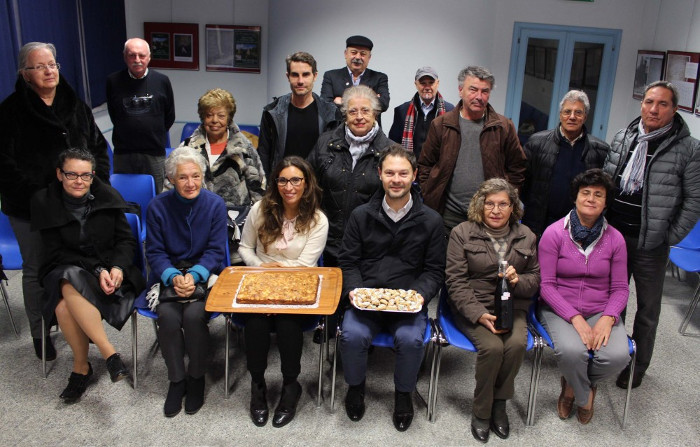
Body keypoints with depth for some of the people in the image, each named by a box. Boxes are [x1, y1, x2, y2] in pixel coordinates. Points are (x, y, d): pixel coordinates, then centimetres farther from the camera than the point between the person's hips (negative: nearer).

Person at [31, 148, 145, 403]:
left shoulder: (107, 197, 0)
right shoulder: (45, 203, -2)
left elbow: (126, 240, 4)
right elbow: (56, 253, -5)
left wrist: (117, 267, -17)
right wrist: (96, 270, -18)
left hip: (111, 270, -1)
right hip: (64, 271, 1)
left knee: (66, 305, -32)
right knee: (68, 288, -36)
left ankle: (81, 367, -18)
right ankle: (109, 353, -28)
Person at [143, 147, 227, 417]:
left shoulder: (215, 204, -4)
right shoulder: (158, 206, -2)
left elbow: (216, 251, -5)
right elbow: (155, 252, -1)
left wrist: (194, 275, -22)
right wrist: (174, 277, -20)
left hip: (204, 274, -1)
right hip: (168, 276, 1)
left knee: (194, 314, -28)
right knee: (168, 316, -26)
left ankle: (197, 377, -2)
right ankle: (176, 380, -3)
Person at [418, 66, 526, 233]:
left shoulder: (504, 127, 4)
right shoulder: (440, 125, 4)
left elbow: (517, 169, 9)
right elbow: (425, 166, 8)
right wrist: (431, 199, 1)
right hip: (449, 216, 0)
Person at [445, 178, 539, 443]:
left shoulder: (525, 236, 9)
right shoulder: (462, 233, -2)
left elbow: (536, 279, 15)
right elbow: (456, 282, -7)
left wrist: (518, 281, -10)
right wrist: (480, 315, -18)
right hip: (472, 308, -3)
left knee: (517, 343, -27)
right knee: (492, 346, -28)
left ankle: (499, 403, -3)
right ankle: (481, 411, -5)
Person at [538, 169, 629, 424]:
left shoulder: (614, 239, 2)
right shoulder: (554, 233, -7)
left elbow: (620, 288, 5)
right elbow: (546, 284, -9)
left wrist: (607, 319, -15)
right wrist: (575, 318, -20)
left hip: (601, 311, 3)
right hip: (559, 308, -3)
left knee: (618, 356, -26)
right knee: (572, 351, -33)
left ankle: (572, 385, 8)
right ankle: (585, 395, 4)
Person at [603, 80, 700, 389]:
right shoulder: (622, 138, 5)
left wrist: (672, 237, -10)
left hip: (651, 244, -4)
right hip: (614, 235, 4)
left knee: (647, 308, 11)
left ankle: (637, 365, 27)